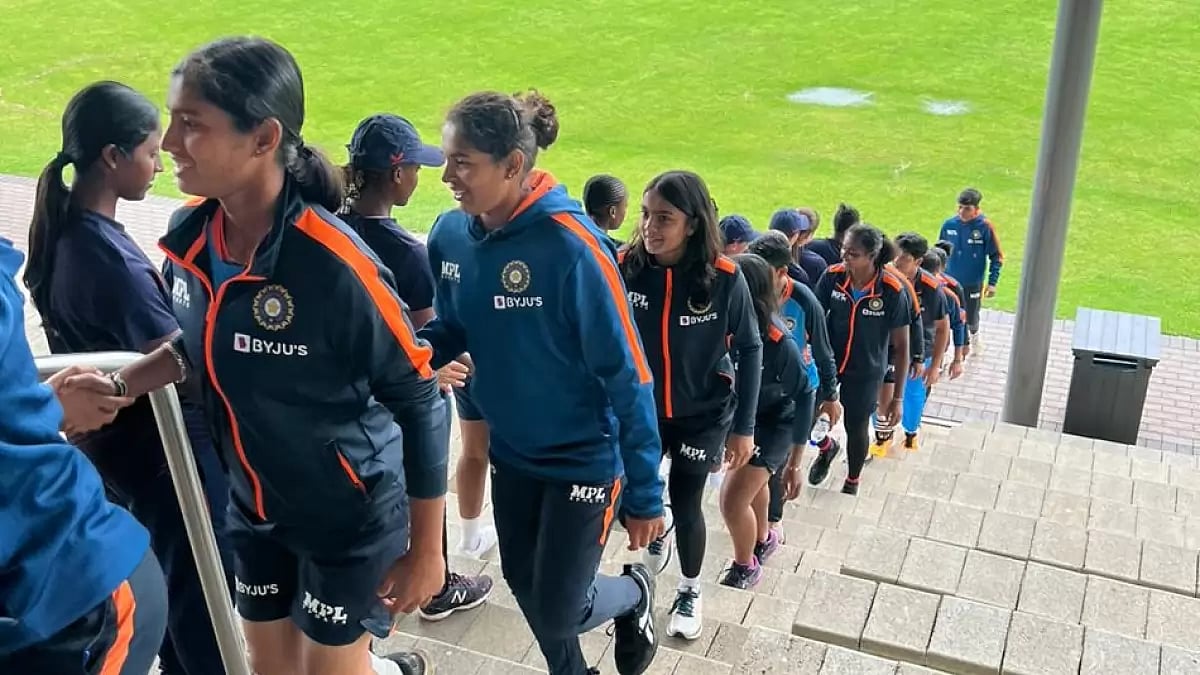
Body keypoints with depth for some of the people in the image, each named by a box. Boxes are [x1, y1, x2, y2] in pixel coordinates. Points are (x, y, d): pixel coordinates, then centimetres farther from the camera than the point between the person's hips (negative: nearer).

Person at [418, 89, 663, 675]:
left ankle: (635, 594, 36)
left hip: (584, 455, -6)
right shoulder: (450, 234, -8)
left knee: (558, 612, 2)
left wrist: (644, 494, -16)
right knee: (523, 585, 21)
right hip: (511, 450, 6)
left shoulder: (570, 246, -27)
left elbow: (626, 374, -21)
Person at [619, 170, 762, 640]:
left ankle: (690, 592, 38)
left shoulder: (724, 278, -21)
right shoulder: (626, 267, -18)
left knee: (685, 506, 8)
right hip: (640, 409, 2)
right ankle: (657, 532, 46)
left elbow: (750, 350, -10)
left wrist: (744, 427, -8)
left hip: (703, 413, -2)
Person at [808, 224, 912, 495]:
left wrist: (897, 397, -10)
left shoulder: (893, 291, -23)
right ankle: (826, 448, 35)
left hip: (866, 371, -1)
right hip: (827, 361, 2)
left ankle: (852, 482, 47)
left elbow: (901, 346, -13)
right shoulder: (832, 276, -18)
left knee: (857, 429, 15)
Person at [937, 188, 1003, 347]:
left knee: (971, 319, 14)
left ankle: (973, 335, 46)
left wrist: (992, 282, -11)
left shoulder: (985, 227, -15)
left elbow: (996, 257, -7)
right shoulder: (949, 224, -7)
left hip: (973, 284, -2)